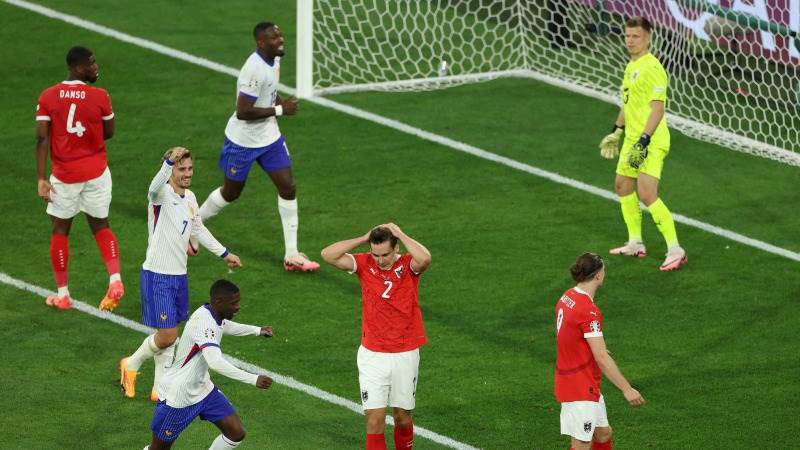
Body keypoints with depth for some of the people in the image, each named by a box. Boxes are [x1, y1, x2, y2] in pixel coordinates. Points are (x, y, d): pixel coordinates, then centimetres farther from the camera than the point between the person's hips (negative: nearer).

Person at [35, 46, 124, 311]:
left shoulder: (48, 97, -7)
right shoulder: (100, 97, -9)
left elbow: (42, 139, -10)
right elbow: (109, 133, 3)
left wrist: (41, 179, -9)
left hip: (64, 175, 0)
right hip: (96, 172, 0)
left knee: (60, 230, 14)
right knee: (100, 227, 16)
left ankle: (62, 295, 17)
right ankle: (115, 279, -4)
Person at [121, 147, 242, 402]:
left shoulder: (190, 198, 9)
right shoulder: (162, 195, -15)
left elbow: (198, 229, 26)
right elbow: (156, 186, -42)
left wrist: (223, 253, 32)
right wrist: (169, 162, -61)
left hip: (179, 276, 7)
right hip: (157, 276, -7)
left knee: (170, 336, 10)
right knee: (167, 335, -8)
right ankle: (132, 364, 17)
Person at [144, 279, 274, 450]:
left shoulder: (214, 315, -2)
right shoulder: (204, 323, -31)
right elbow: (216, 363, -45)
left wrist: (258, 330, 21)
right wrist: (253, 379, -45)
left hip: (202, 389, 9)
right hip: (177, 396, -9)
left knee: (236, 433, -1)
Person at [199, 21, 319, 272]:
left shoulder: (274, 60, 0)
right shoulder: (255, 70, -29)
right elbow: (242, 112, -30)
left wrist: (281, 104, 1)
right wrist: (280, 110, -25)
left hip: (269, 138, 8)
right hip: (243, 141, -8)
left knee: (288, 188, -1)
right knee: (231, 192, 11)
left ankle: (292, 255, 3)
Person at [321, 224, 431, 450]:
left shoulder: (409, 265, -8)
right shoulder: (365, 264, -4)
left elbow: (424, 258, -32)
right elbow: (328, 255, -14)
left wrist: (400, 234, -19)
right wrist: (363, 239, -13)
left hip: (405, 354, 0)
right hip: (372, 355, 0)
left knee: (402, 416, 13)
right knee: (375, 418, -7)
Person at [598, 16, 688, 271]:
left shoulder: (651, 68, -18)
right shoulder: (631, 66, 12)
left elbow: (657, 108, -23)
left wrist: (644, 141, -28)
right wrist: (616, 131, 29)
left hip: (650, 142, -10)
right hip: (632, 139, 10)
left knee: (647, 195, -17)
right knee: (623, 186, 19)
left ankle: (675, 251, -13)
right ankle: (635, 244, 31)